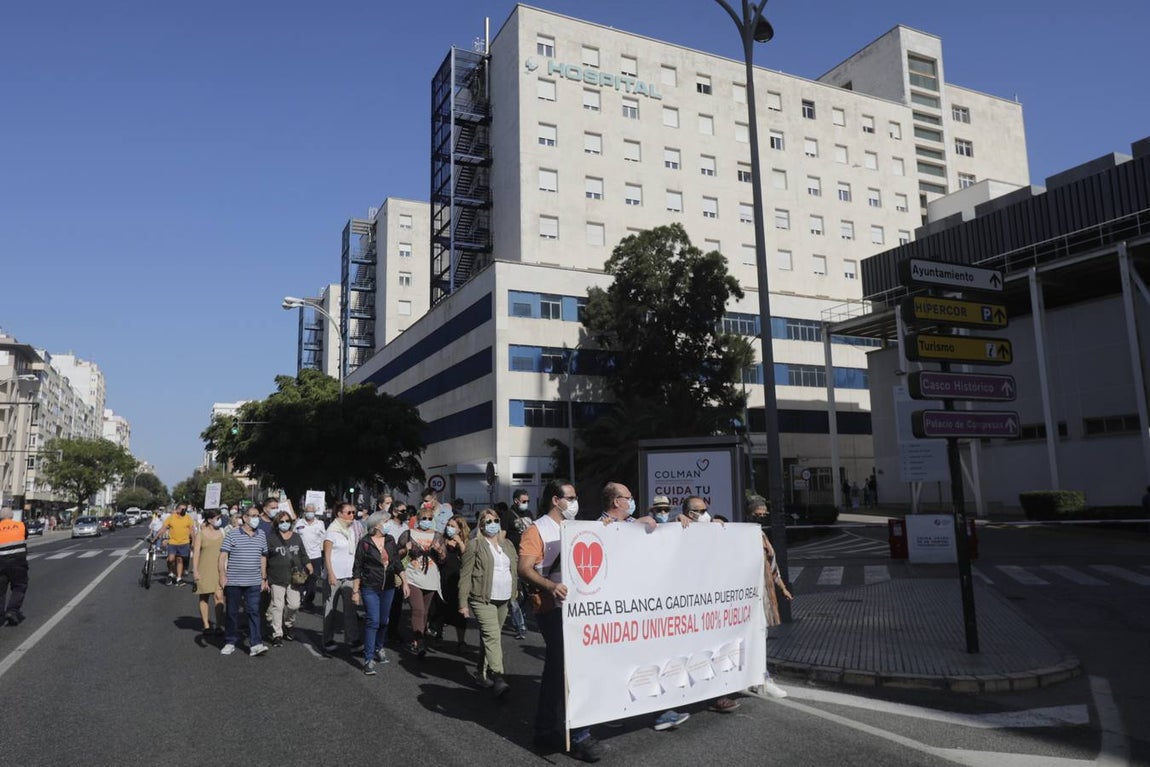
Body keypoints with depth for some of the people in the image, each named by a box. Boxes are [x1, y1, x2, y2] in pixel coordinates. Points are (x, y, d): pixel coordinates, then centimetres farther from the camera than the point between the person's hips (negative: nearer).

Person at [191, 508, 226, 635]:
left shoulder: (221, 533, 8)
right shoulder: (201, 534, -1)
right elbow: (196, 553, -3)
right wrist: (195, 570, -9)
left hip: (218, 569, 2)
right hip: (204, 569, -2)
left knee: (219, 596, -8)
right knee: (204, 597, 7)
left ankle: (219, 625, -5)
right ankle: (206, 625, 15)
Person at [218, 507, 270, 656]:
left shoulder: (261, 535, 9)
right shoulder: (232, 534, -3)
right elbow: (223, 556, -5)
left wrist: (264, 578, 13)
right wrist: (222, 575, -15)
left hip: (254, 582, 2)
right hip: (233, 581, -2)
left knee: (254, 611, -2)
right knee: (232, 612, 9)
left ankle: (256, 644, -3)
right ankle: (230, 642, 22)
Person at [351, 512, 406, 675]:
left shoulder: (390, 540, 5)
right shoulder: (364, 543, -8)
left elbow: (397, 563, 11)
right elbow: (357, 569, -5)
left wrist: (404, 581, 4)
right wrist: (355, 591, -6)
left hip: (388, 588, 5)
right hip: (370, 588, -5)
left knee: (383, 621, 12)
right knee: (373, 621, -10)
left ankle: (378, 648, 33)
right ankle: (368, 659, -5)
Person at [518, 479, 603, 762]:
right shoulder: (537, 530, -8)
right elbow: (524, 568, -18)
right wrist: (551, 586, -34)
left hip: (575, 605, 8)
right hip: (552, 608, -8)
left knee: (557, 669, 14)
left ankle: (547, 730, 23)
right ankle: (577, 735, 1)